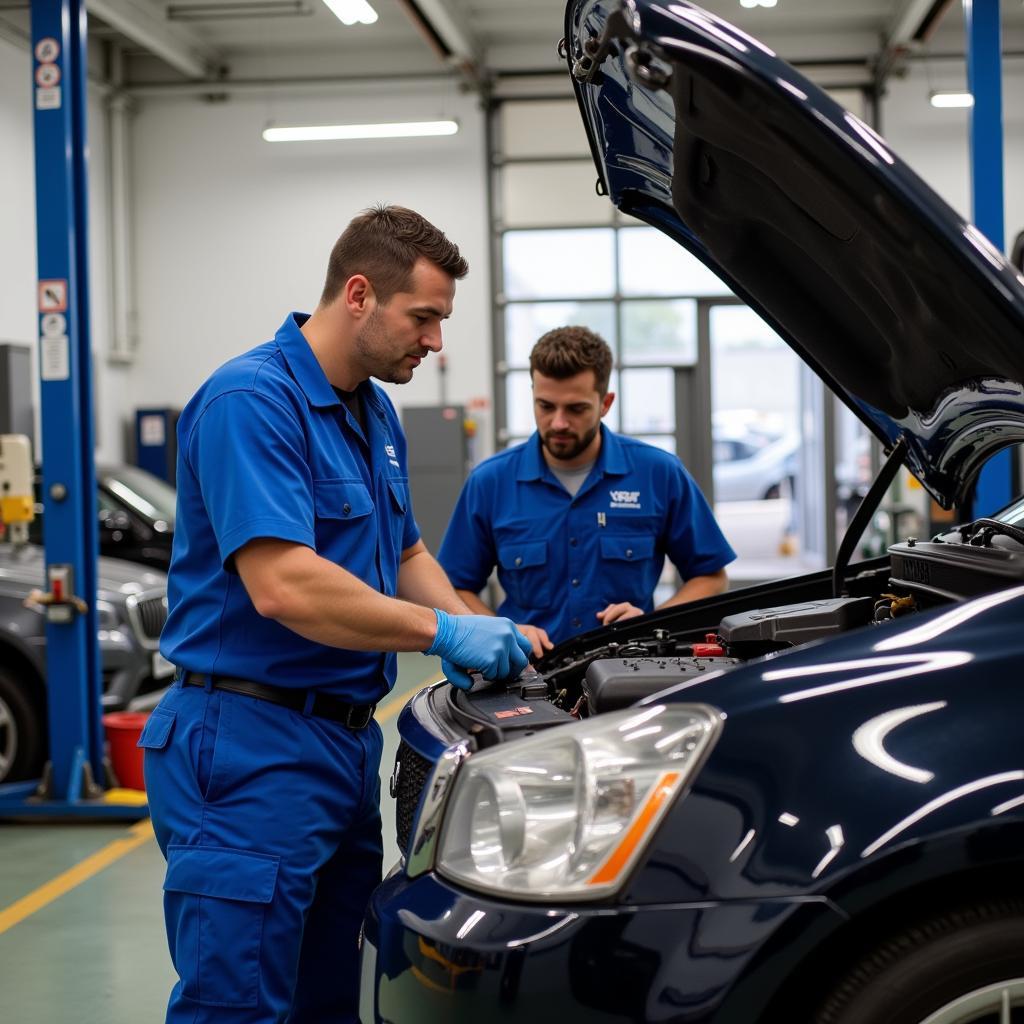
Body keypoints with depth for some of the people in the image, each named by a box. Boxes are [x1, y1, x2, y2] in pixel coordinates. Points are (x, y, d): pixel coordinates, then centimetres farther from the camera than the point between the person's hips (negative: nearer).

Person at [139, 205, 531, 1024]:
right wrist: (443, 632, -21)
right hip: (250, 748, -10)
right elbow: (282, 587, -27)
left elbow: (405, 556, 23)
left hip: (348, 739, 10)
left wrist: (479, 637, 6)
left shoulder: (375, 413, 15)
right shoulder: (252, 401, -16)